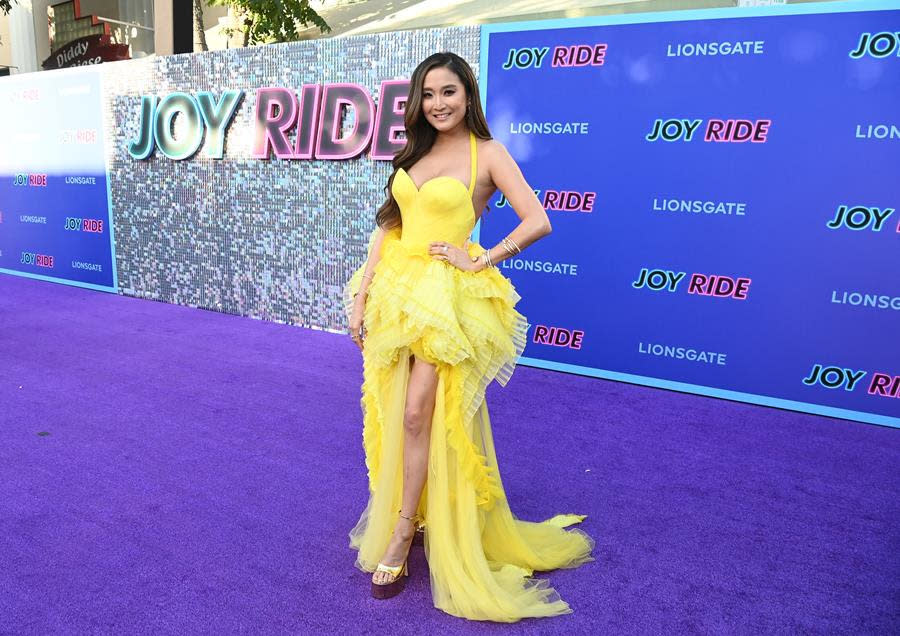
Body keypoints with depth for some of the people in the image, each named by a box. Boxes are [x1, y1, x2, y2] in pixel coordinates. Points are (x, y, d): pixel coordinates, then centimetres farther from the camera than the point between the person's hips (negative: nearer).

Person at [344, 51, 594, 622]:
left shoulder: (487, 153, -3)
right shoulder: (415, 153, 15)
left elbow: (538, 222, -12)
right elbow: (388, 226, 13)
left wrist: (480, 260, -10)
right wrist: (361, 295, 6)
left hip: (446, 297, -6)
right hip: (395, 291, 6)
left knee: (419, 414, -9)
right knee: (390, 416, 9)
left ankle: (400, 537, 8)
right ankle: (396, 520, 28)